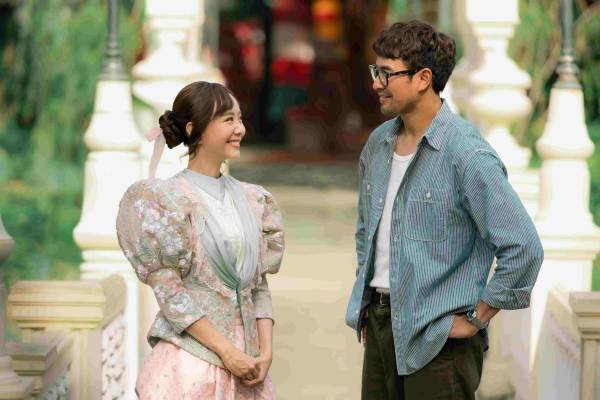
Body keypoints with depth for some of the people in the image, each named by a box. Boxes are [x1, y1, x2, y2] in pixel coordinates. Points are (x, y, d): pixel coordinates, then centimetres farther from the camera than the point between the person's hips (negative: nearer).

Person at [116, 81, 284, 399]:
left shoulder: (250, 200, 10)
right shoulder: (163, 200, -6)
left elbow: (259, 284, 11)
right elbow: (169, 290, -11)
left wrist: (266, 350, -3)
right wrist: (226, 351, -15)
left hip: (246, 360, 5)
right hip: (192, 358, -5)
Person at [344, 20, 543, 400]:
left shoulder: (467, 155, -16)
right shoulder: (378, 144, 8)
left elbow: (524, 248, -19)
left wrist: (475, 318, -14)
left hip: (438, 339, -7)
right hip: (380, 326, 7)